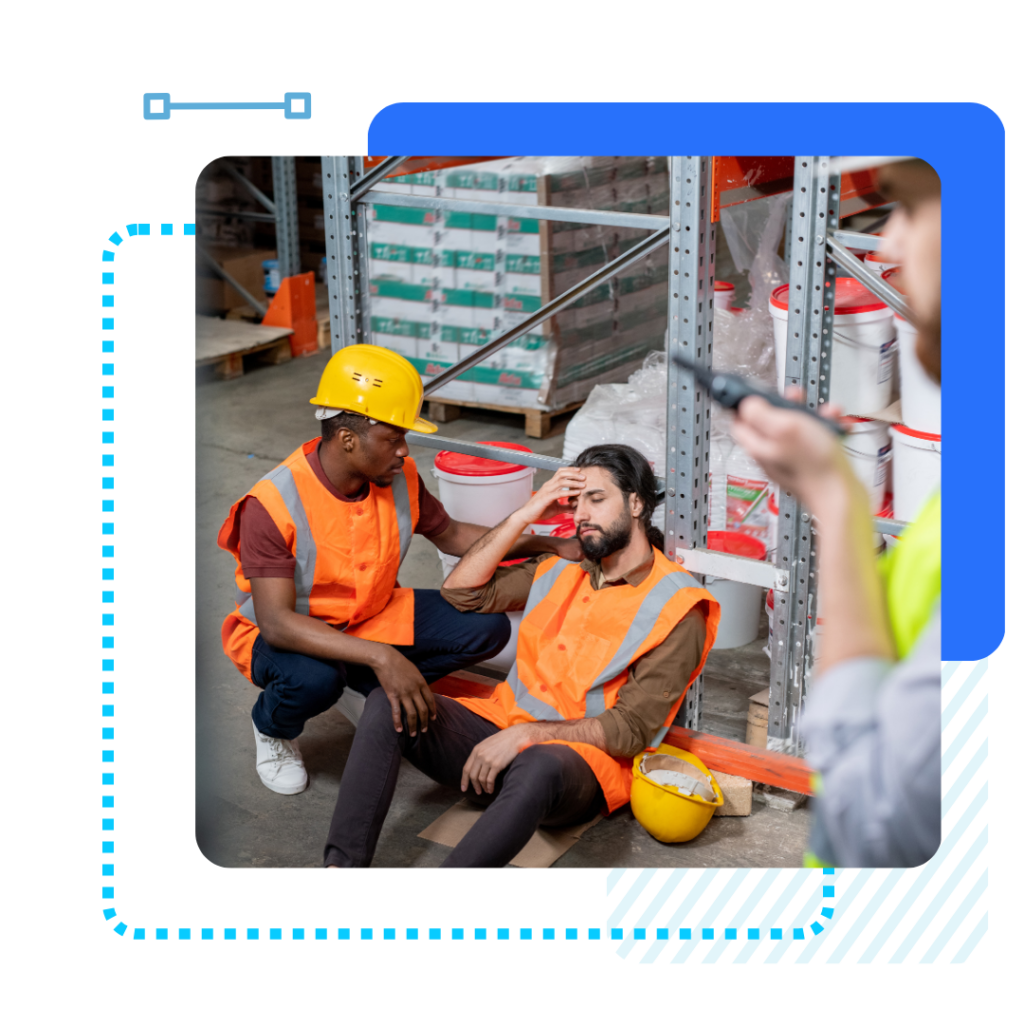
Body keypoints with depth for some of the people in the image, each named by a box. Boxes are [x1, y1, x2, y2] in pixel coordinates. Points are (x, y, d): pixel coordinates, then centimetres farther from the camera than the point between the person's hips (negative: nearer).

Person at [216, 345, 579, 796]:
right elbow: (277, 623, -36)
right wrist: (381, 657, -48)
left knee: (487, 627, -14)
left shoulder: (400, 480, -10)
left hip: (372, 616, 5)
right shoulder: (273, 504, -29)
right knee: (314, 678, -41)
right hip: (289, 635, -5)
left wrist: (550, 545, 0)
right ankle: (272, 728, -3)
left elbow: (451, 535, 9)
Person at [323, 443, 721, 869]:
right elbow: (461, 591, 14)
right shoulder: (561, 570, 18)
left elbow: (630, 730, -10)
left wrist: (525, 735, -20)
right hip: (504, 720, 6)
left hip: (582, 758, -6)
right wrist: (524, 515, 5)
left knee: (538, 767, -42)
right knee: (388, 703, -19)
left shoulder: (676, 606, -3)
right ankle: (342, 862, -30)